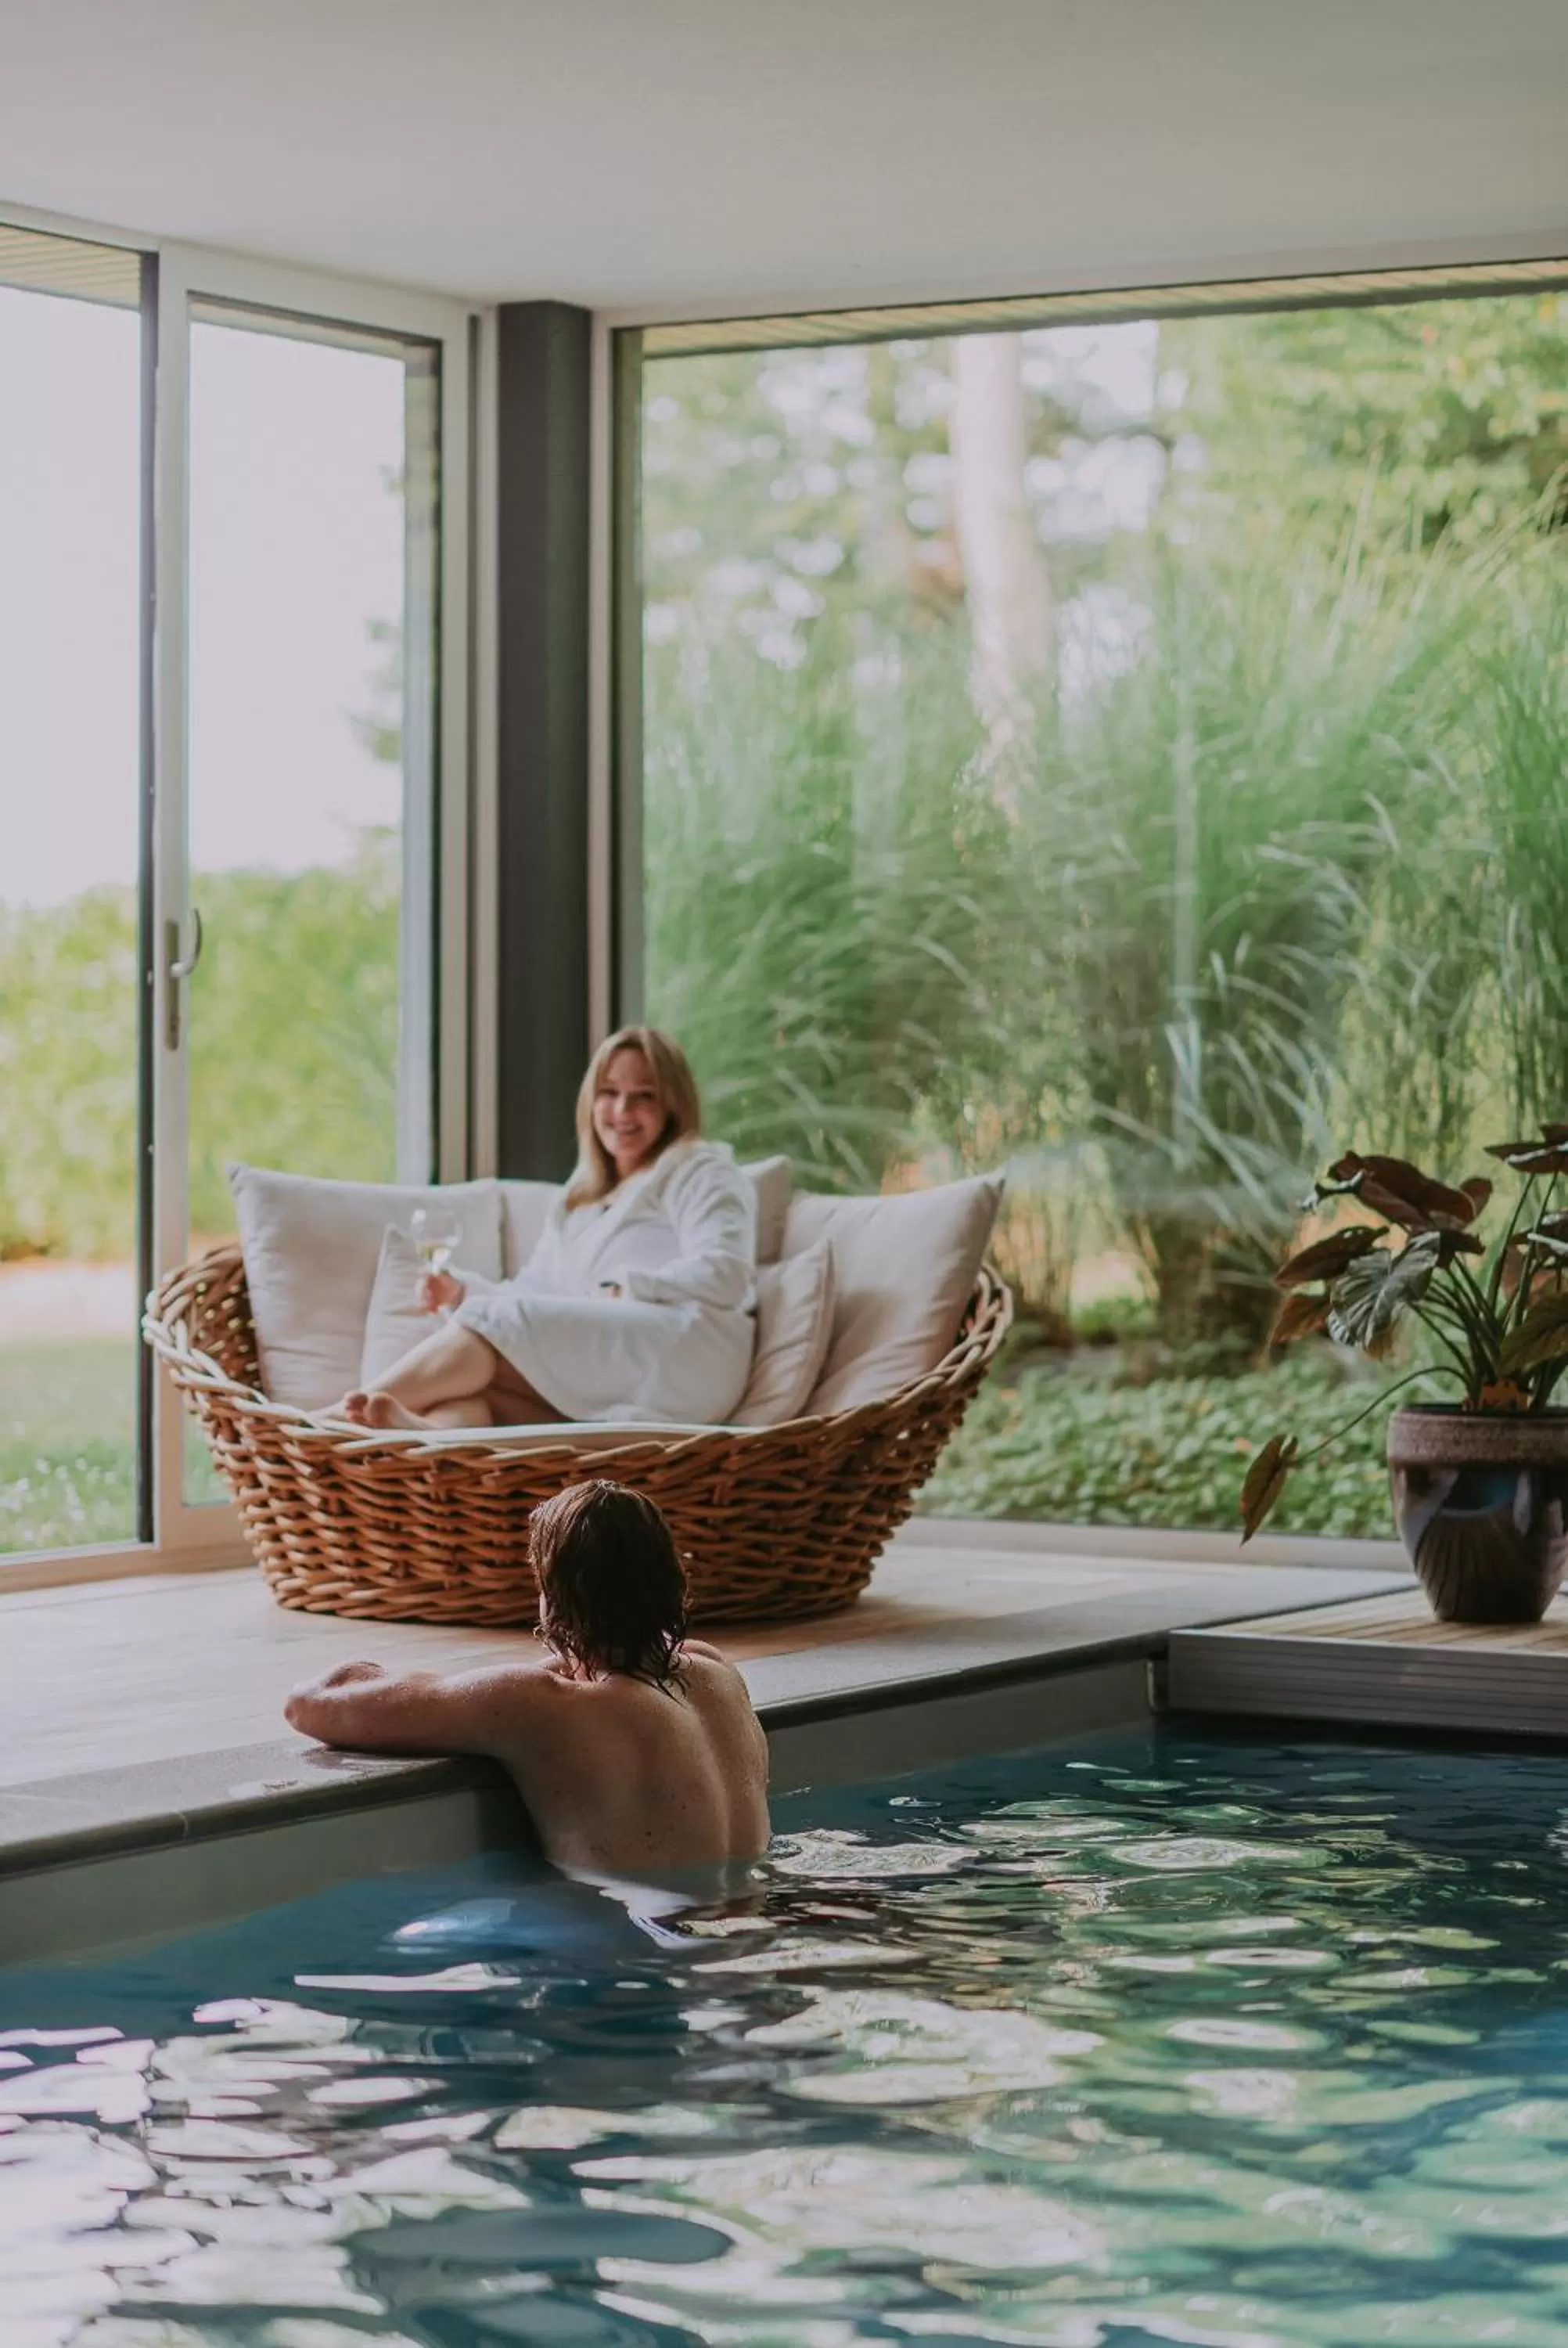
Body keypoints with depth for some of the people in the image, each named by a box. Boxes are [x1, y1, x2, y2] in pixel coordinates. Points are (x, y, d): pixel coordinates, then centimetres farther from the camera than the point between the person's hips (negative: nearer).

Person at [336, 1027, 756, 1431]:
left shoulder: (698, 1172, 14)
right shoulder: (579, 1200, 36)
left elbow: (722, 1274, -5)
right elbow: (533, 1294, 24)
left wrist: (622, 1291, -12)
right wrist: (462, 1290, 5)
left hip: (681, 1349, -7)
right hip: (601, 1395, 7)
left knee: (494, 1321, -22)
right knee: (465, 1381, -21)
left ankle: (347, 1414, -37)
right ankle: (431, 1432, -57)